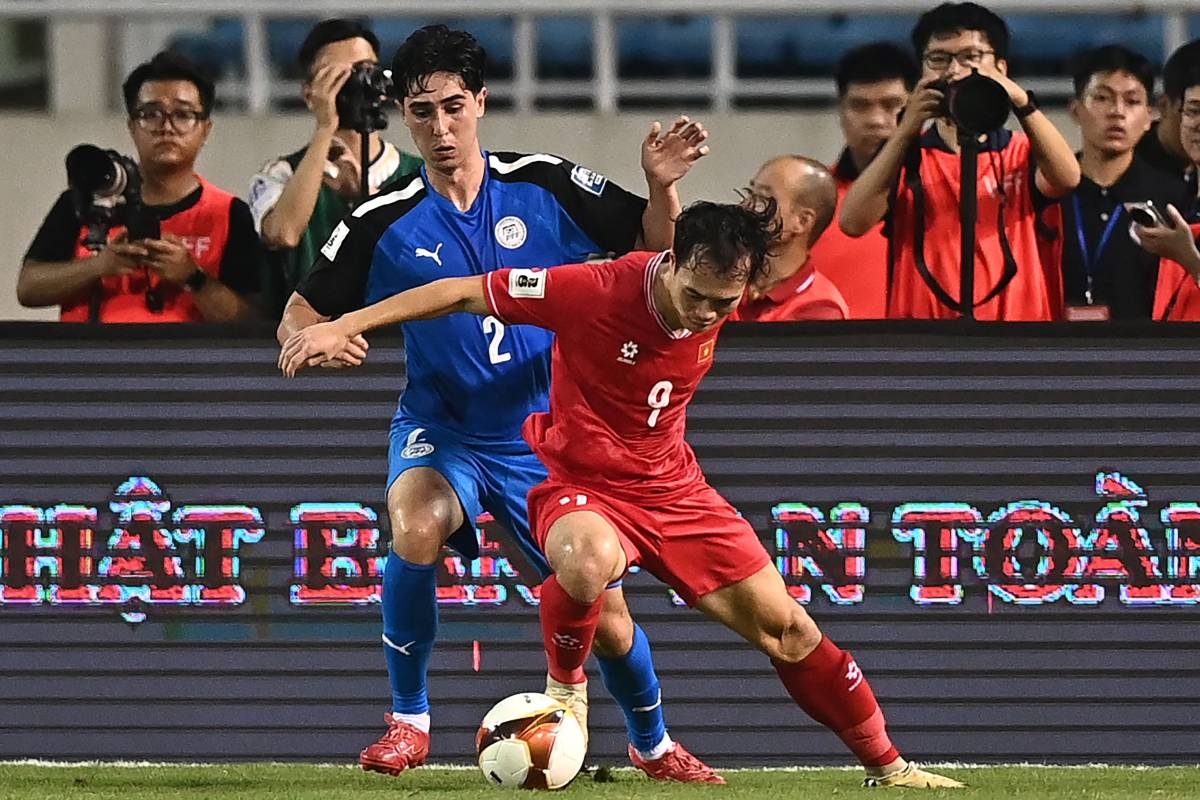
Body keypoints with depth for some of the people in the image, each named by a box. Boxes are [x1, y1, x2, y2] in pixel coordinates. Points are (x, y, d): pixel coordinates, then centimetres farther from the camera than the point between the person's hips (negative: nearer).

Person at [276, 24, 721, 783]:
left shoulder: (544, 187, -7)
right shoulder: (386, 224, -9)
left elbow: (657, 250, -2)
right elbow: (298, 317, -5)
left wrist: (663, 184, -22)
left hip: (545, 439, 1)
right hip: (442, 431, -1)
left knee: (607, 618, 2)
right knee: (416, 524, -36)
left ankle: (654, 744, 35)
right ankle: (409, 721, -18)